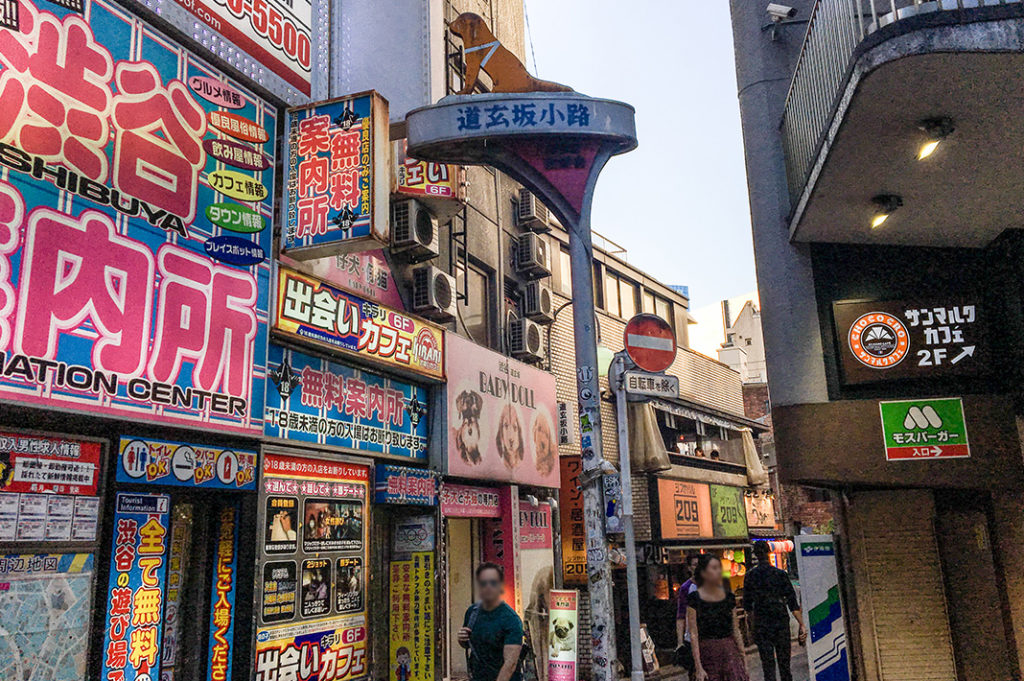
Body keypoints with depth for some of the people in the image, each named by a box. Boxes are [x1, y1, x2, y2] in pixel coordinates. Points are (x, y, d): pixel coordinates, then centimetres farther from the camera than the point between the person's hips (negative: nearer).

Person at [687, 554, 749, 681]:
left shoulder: (729, 596, 7)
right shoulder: (694, 598, -6)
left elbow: (736, 630, 11)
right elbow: (693, 634, -8)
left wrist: (743, 656, 8)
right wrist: (698, 667, -12)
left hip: (730, 652, 3)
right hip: (707, 654, -3)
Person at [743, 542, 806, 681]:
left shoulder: (750, 576, -2)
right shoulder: (780, 574, -5)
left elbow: (747, 605, 4)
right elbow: (792, 603, -6)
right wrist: (802, 625, -3)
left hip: (761, 626, 0)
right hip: (781, 623, 0)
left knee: (768, 665, 3)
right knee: (784, 664, 12)